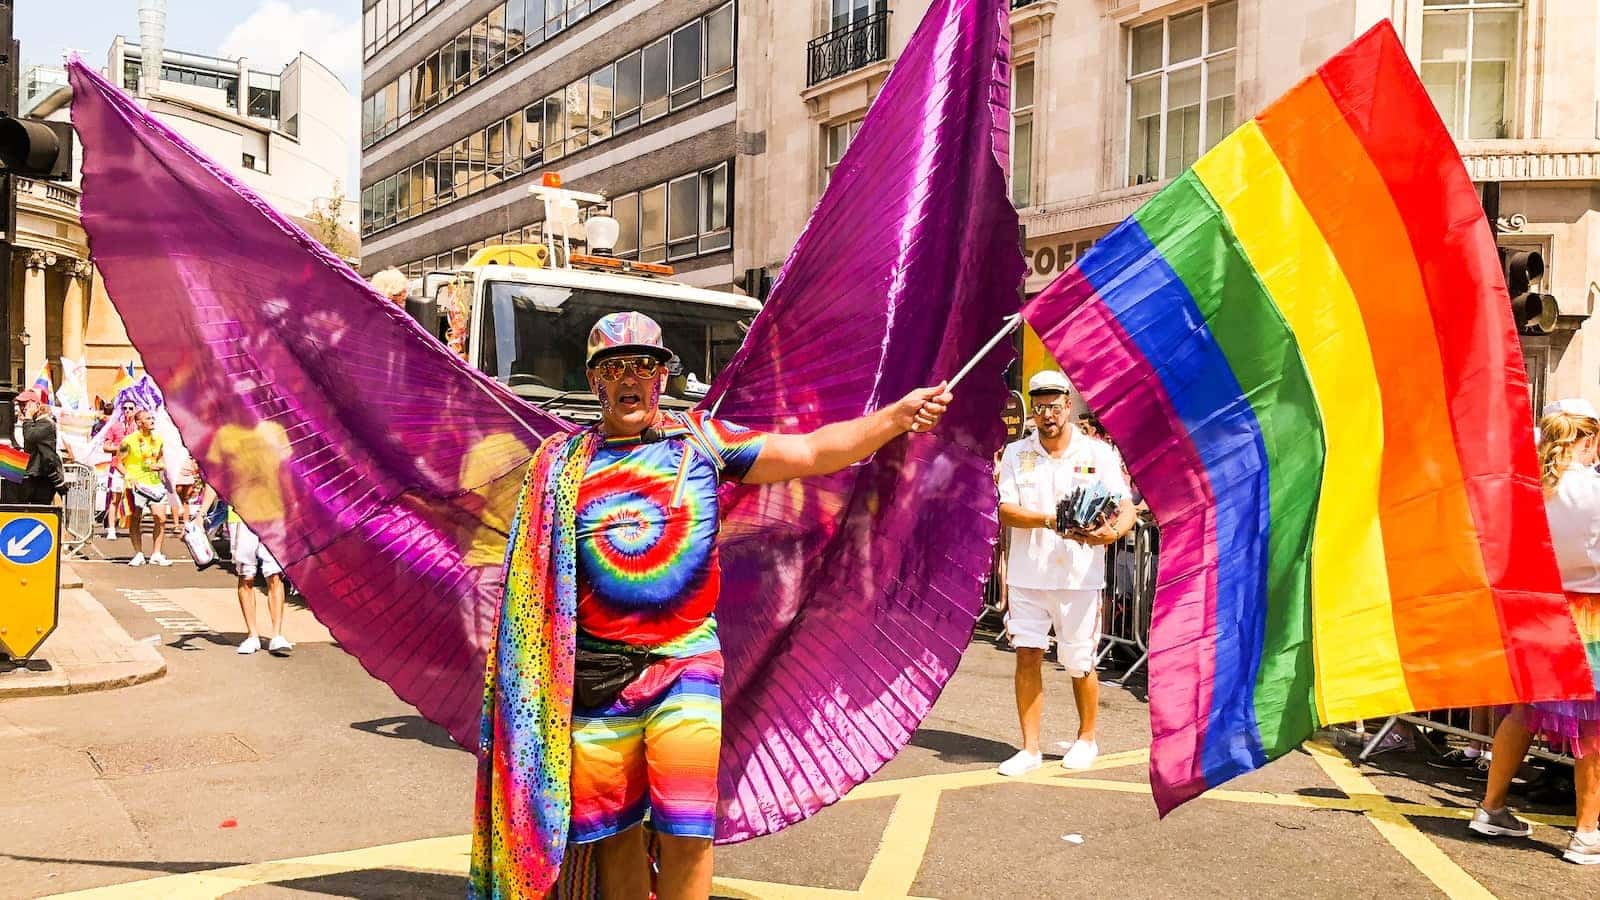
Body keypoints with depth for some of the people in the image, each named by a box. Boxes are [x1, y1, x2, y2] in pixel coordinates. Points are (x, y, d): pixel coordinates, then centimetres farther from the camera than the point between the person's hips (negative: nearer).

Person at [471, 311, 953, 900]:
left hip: (687, 664, -1)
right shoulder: (561, 462, 8)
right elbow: (531, 564, 11)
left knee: (686, 836, -4)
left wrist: (896, 416, -17)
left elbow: (812, 451, -4)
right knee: (614, 833, 10)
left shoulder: (701, 440, 5)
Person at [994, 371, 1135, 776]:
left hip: (1080, 577, -1)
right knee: (1027, 656, 0)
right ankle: (1030, 747, 11)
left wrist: (1112, 531, -29)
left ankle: (1086, 738, 30)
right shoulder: (1015, 454, 5)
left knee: (1080, 664, 7)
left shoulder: (1099, 453, 1)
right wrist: (1050, 521, -22)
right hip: (1027, 573, 1)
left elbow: (1126, 509, -6)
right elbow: (1006, 510, -5)